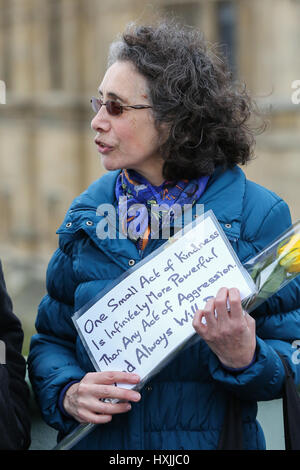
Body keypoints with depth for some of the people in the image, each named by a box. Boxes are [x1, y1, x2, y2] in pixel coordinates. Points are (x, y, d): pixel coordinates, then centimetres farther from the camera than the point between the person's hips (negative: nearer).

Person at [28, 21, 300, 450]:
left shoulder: (258, 215, -9)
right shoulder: (86, 214, 1)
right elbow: (51, 339, 5)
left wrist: (243, 358, -28)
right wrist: (69, 394, -15)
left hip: (210, 439, -3)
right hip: (94, 440, 3)